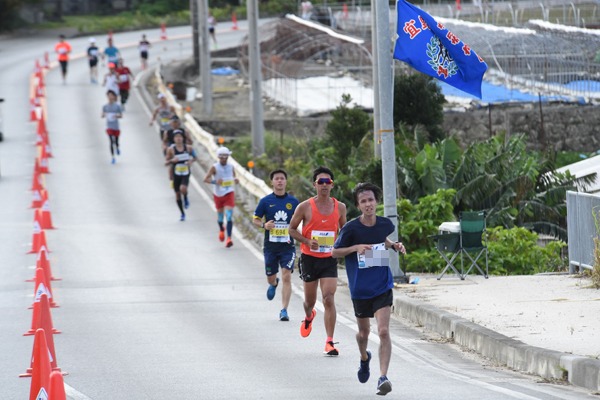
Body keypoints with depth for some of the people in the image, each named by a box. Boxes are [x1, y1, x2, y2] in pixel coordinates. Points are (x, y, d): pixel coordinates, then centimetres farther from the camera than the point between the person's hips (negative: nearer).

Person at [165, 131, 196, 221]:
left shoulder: (188, 148, -3)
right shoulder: (171, 149, -6)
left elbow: (194, 157, 14)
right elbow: (166, 163, -2)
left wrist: (191, 161, -9)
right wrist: (172, 160, -23)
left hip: (185, 173, -1)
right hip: (176, 174, 1)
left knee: (183, 188, -29)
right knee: (177, 194, 7)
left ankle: (186, 199, 8)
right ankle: (182, 214, 25)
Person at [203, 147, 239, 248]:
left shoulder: (231, 167, 1)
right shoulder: (215, 167, -9)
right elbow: (206, 179, -14)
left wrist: (235, 180, -5)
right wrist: (215, 182, -31)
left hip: (229, 193, 0)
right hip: (218, 194, 0)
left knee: (229, 215, -13)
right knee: (220, 213, 14)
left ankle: (229, 238, -17)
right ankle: (221, 230, 48)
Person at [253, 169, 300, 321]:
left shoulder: (293, 201, 3)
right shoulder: (266, 201, 1)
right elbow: (255, 219, 6)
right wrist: (264, 225, -14)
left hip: (287, 245, -1)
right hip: (270, 245, 1)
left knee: (287, 277, -13)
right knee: (270, 278, 10)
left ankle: (284, 310, -10)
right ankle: (274, 284, 50)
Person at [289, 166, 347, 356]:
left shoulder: (340, 207, 1)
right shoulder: (305, 207, -6)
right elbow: (292, 229, 2)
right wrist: (308, 241, -14)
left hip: (329, 259, 0)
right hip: (309, 258, 0)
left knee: (329, 299, -14)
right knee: (310, 300, 12)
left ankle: (330, 342, -12)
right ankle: (309, 317, 50)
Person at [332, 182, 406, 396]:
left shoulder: (385, 224, -3)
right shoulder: (350, 228, -13)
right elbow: (334, 252, -3)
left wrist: (394, 245, 1)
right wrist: (356, 247, -19)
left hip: (382, 286, 0)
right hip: (360, 288, 0)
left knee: (383, 331, -16)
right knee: (364, 332, 18)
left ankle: (383, 377, -18)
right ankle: (364, 358, 52)